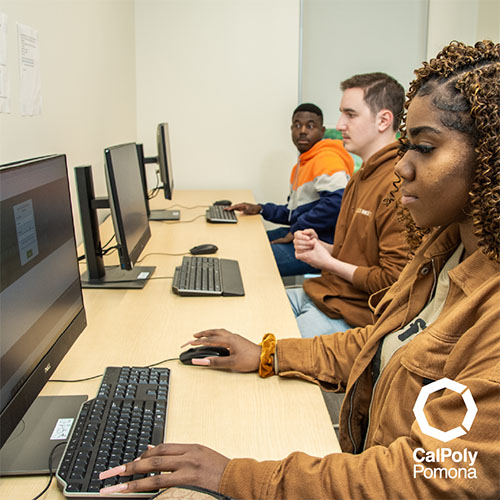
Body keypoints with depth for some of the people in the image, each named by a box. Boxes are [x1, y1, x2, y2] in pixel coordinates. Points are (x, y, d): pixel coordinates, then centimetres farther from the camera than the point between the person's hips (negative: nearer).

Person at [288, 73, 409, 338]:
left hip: (354, 315, -10)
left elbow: (395, 281, -23)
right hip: (326, 292, 10)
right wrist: (320, 246, 4)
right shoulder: (363, 176, 16)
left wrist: (328, 262, -10)